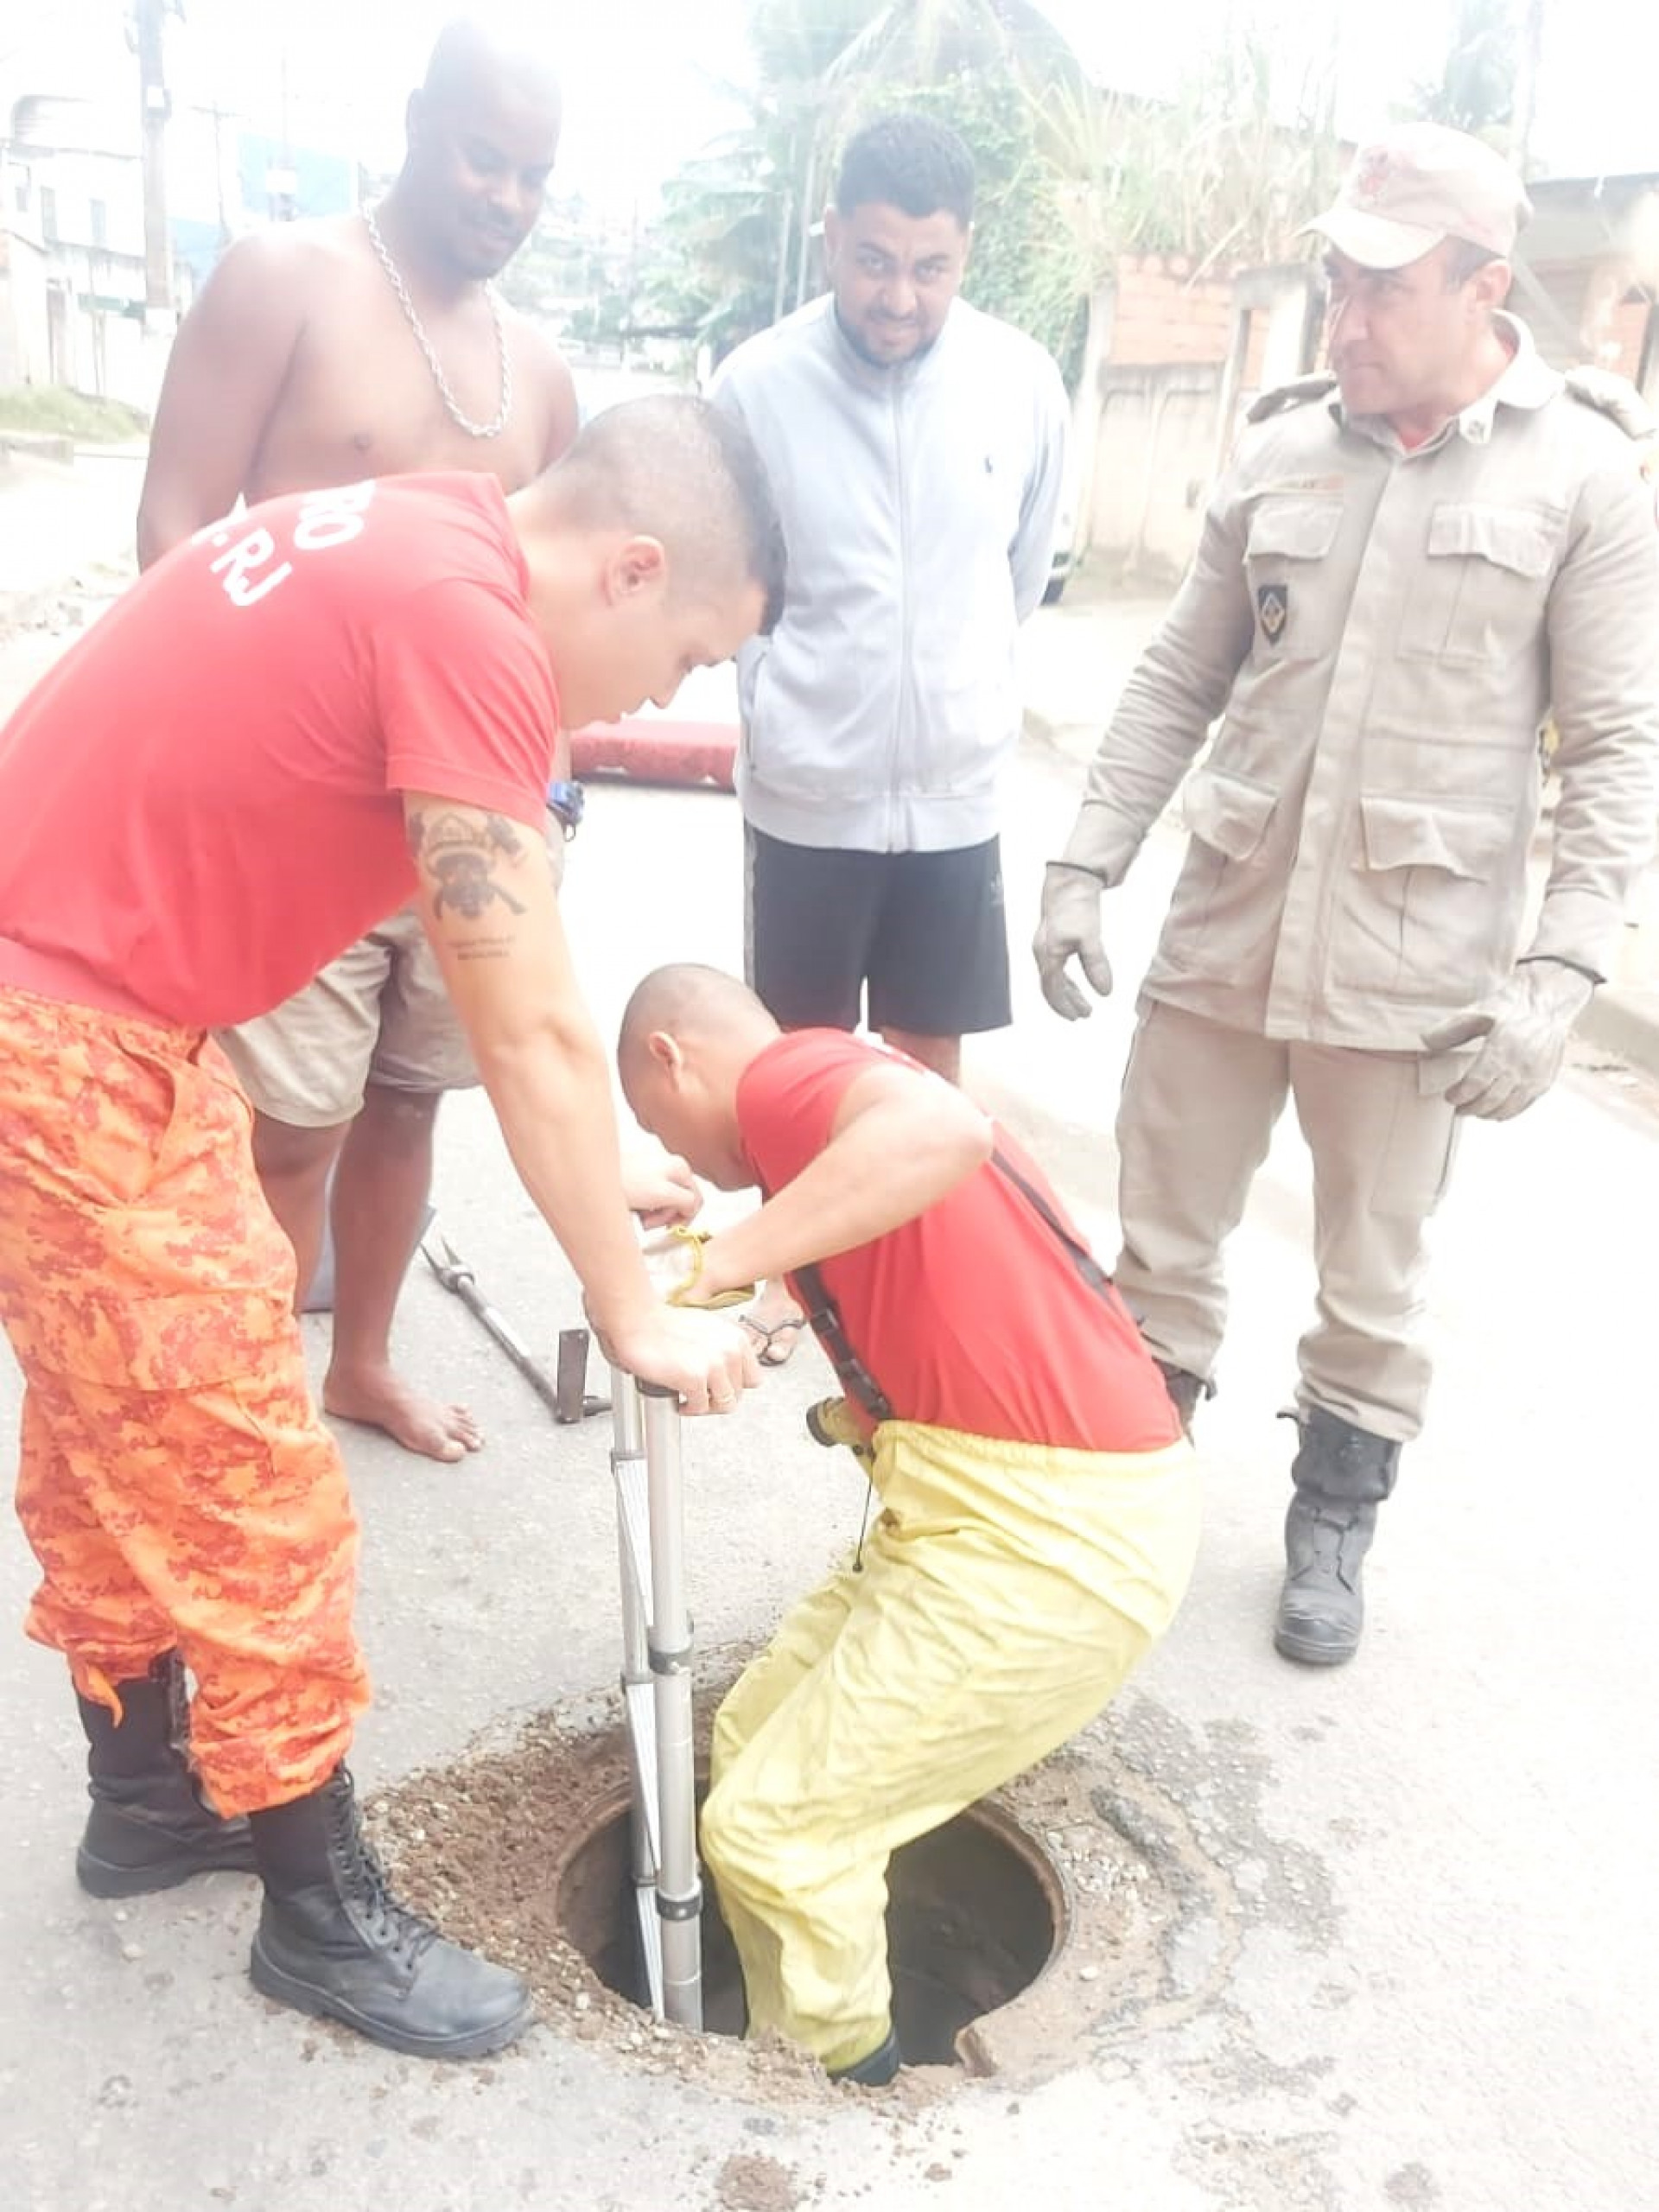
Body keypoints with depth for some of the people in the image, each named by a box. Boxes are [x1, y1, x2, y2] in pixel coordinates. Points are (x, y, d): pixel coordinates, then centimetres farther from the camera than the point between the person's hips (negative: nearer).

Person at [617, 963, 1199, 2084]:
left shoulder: (784, 1072, -10)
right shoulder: (841, 1093, 19)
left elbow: (944, 1128, -35)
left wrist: (726, 1261, -29)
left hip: (1054, 1539, -10)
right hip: (1045, 1510, 10)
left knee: (774, 1826, 1)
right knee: (760, 1737, 16)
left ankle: (841, 2085, 23)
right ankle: (810, 2033, 31)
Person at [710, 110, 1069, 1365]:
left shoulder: (1025, 382, -6)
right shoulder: (758, 384, -12)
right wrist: (798, 697, 11)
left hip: (959, 786, 2)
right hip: (808, 789, -1)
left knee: (933, 1056, 13)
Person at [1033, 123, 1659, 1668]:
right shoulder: (1277, 454, 5)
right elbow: (1177, 685, 9)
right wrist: (1086, 866, 2)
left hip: (1413, 971, -2)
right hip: (1219, 935, 3)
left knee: (1372, 1285, 12)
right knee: (1159, 1249, 12)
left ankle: (1331, 1525, 34)